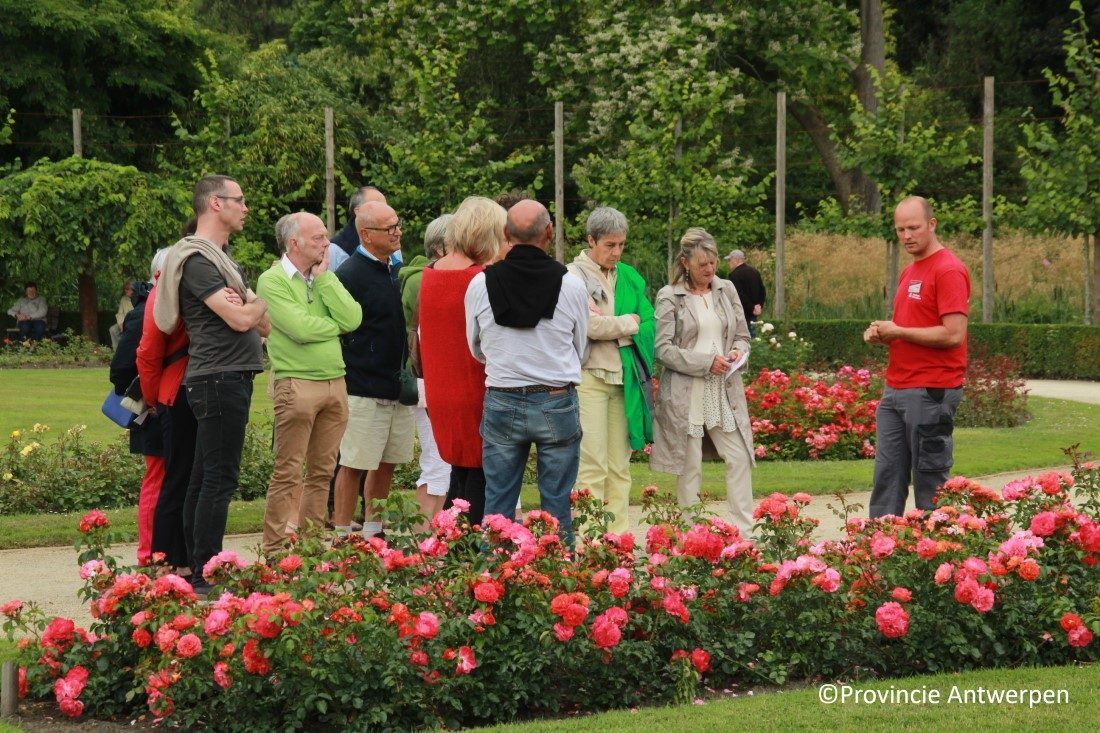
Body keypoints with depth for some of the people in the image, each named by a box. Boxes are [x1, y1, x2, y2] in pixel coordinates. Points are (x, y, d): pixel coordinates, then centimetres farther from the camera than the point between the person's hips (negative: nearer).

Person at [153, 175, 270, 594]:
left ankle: (199, 571, 15)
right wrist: (258, 305, 2)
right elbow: (240, 318, -20)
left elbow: (263, 324, 19)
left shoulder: (221, 258, 20)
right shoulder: (197, 260, -12)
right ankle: (205, 576, -11)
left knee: (205, 478, 11)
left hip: (229, 379, 10)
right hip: (220, 379, -10)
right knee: (219, 480, -11)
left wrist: (250, 308, -4)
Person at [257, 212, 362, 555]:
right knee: (288, 474, -5)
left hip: (335, 383, 7)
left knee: (322, 472, 10)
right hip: (297, 383, -7)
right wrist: (337, 326, 0)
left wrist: (324, 278, -2)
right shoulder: (273, 281, -5)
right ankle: (275, 552, -2)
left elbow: (353, 319, -1)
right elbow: (301, 328, -18)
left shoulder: (325, 278, 15)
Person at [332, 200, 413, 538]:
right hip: (363, 392, -7)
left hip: (396, 390, 8)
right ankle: (342, 536, 3)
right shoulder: (349, 275, -11)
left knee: (386, 464, 11)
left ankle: (373, 532, 21)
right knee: (353, 465, -3)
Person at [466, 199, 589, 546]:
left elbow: (476, 349, 10)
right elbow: (580, 349, 7)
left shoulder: (480, 284, -4)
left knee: (497, 504, 8)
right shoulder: (571, 285, -6)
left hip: (501, 403, 1)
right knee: (557, 504, 5)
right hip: (557, 402, -1)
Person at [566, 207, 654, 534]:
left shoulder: (629, 277, 16)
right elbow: (590, 325, -15)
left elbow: (648, 324, 12)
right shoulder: (574, 276, -3)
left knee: (620, 467, 7)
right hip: (588, 377, -6)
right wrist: (629, 322, -2)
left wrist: (614, 328, -5)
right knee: (592, 467, -9)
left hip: (624, 378, 6)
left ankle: (620, 536, 9)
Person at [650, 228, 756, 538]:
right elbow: (663, 349, -8)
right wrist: (706, 362, -16)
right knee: (690, 467, 1)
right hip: (686, 393, -4)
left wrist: (737, 351, -7)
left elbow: (743, 335, 17)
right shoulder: (669, 297, -4)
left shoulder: (727, 290, 10)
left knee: (739, 459, -2)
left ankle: (745, 533, 3)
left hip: (725, 392, 4)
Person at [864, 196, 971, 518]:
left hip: (931, 392, -9)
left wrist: (897, 331, -12)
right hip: (896, 391, 9)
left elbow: (953, 334, -19)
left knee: (930, 481, -3)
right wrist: (881, 333, 6)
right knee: (887, 476, 7)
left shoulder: (949, 270, -11)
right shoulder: (909, 272, 18)